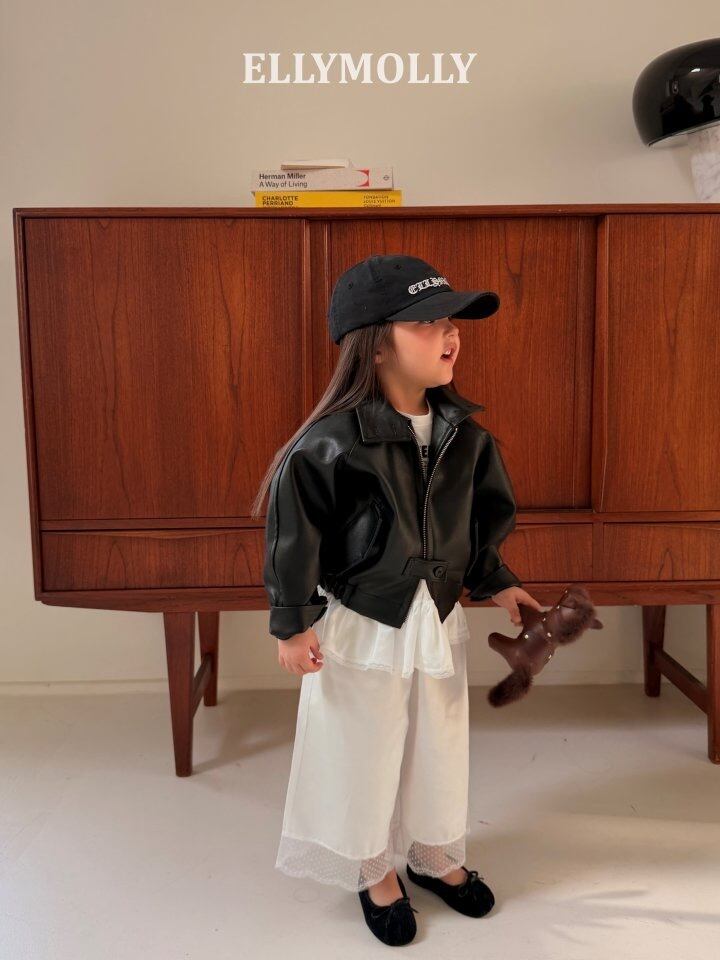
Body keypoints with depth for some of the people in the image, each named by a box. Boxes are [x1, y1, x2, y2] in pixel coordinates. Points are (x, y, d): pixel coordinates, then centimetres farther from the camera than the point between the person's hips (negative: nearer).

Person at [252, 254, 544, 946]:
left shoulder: (463, 433, -4)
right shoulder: (331, 442, -23)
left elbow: (482, 519, 10)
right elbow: (293, 532, -16)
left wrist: (496, 583, 12)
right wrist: (294, 623, -12)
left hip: (439, 620, 6)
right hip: (361, 626, -5)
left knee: (440, 745, 20)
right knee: (364, 751, 13)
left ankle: (434, 856, 46)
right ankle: (375, 872, 39)